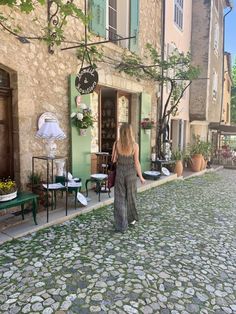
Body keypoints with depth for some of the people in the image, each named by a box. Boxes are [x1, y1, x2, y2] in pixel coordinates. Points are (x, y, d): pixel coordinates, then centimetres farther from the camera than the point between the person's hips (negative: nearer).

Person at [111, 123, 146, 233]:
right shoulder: (134, 145, -10)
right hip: (131, 173, 0)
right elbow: (136, 163, -8)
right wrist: (141, 177, 2)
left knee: (120, 199, 6)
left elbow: (113, 160, 0)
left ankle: (121, 225, 7)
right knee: (131, 196, 18)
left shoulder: (116, 144, -6)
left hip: (120, 172, 0)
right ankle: (131, 219, 35)